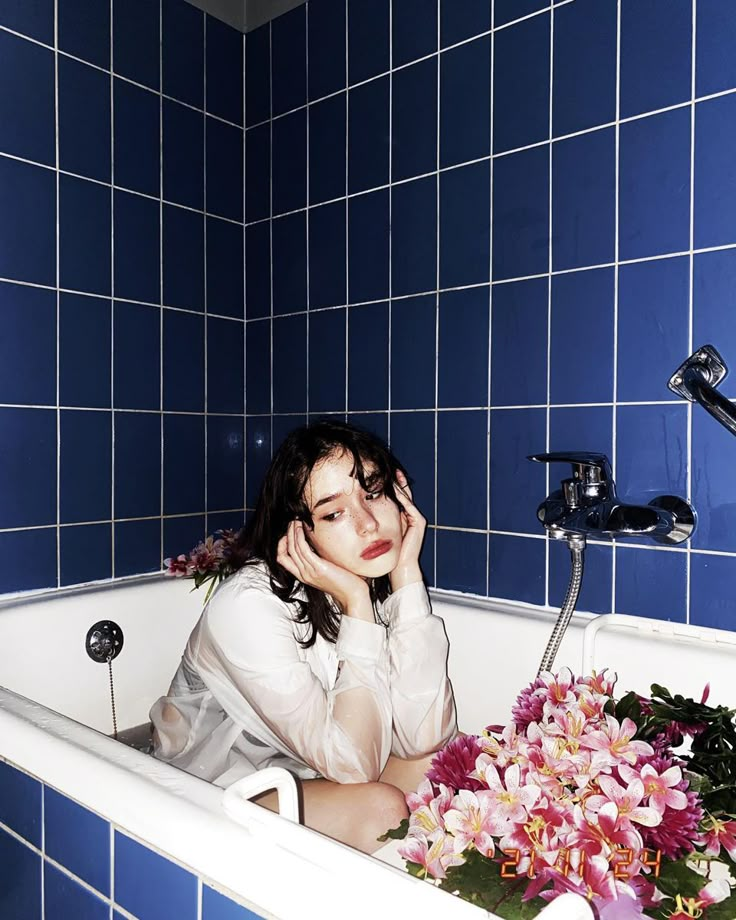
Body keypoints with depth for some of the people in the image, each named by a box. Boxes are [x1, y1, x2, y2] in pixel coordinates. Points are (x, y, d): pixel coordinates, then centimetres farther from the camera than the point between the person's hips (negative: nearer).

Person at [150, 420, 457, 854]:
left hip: (309, 774, 6)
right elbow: (354, 765, -29)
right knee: (380, 809, -28)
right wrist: (356, 607, -32)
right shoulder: (248, 605, -28)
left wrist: (408, 575, -26)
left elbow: (422, 739, -23)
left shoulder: (384, 585, -11)